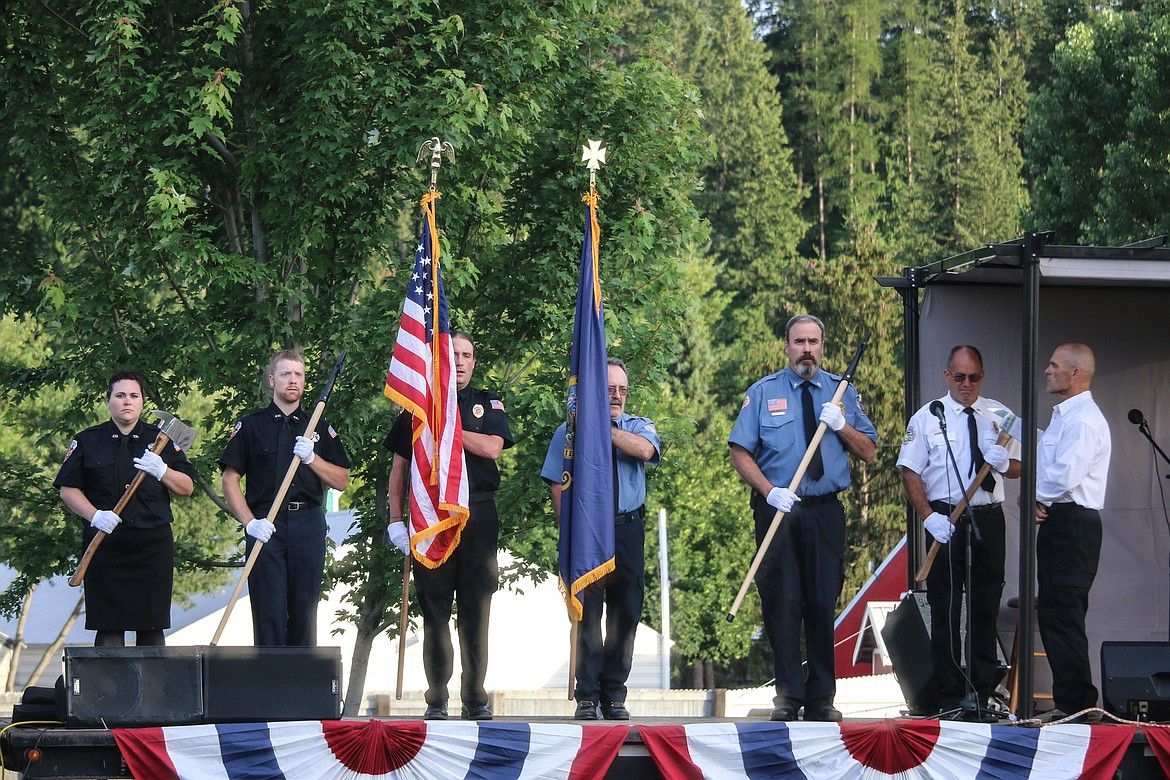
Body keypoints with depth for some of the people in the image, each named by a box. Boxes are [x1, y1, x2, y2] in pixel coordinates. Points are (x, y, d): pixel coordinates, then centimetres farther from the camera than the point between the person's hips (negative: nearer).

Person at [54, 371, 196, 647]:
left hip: (153, 544, 1)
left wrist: (162, 471, -9)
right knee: (108, 628, -3)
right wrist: (95, 515, -12)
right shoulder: (88, 441, 8)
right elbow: (68, 489, 5)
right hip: (105, 545, -1)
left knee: (152, 628, 0)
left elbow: (187, 487, 10)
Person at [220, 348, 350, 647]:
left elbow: (341, 481, 11)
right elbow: (230, 480, 5)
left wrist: (311, 458, -6)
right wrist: (250, 522, -9)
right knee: (269, 611, -6)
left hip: (308, 524, 2)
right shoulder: (251, 426, 9)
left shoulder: (319, 428, 15)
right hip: (265, 527, -2)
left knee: (304, 609, 1)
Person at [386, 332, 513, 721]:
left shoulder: (488, 404, 13)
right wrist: (396, 519, 3)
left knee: (476, 608, -1)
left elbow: (492, 448, -7)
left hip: (478, 515, 0)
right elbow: (399, 467, 11)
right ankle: (436, 699, 3)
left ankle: (475, 698, 2)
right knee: (434, 608, -1)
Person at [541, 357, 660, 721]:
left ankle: (614, 696, 12)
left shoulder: (639, 427, 11)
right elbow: (557, 486, 2)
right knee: (586, 614, -5)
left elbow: (645, 450, -14)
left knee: (626, 615, 4)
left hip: (628, 531, 2)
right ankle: (586, 697, -1)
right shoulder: (570, 431, 8)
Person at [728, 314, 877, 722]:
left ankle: (821, 699, 8)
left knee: (823, 602, 2)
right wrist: (769, 491, -12)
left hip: (826, 512, 1)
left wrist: (841, 425, -8)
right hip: (777, 509, -1)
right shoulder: (763, 393, 7)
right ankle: (788, 695, -1)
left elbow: (868, 452, 11)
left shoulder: (842, 393, 12)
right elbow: (740, 452, 2)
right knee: (782, 601, -5)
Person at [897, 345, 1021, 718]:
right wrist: (929, 517, -14)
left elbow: (1016, 469, 12)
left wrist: (1003, 462, -13)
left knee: (986, 609, 5)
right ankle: (949, 700, 2)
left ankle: (982, 695, 11)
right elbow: (910, 472, -1)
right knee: (945, 613, -1)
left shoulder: (998, 415, 10)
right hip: (945, 521, -2)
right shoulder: (927, 417, 4)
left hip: (988, 520, 2)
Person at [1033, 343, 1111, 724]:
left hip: (1072, 524, -11)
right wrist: (1037, 499, 2)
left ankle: (1074, 703, -10)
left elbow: (1064, 477, -25)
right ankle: (1073, 701, 18)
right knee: (1054, 614, 13)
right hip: (1058, 523, 11)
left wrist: (1032, 494, -7)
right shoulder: (1063, 416, 20)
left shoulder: (1083, 420, -14)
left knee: (1063, 616, -11)